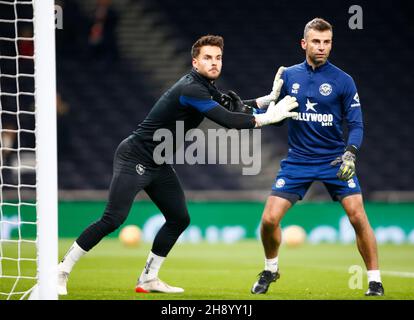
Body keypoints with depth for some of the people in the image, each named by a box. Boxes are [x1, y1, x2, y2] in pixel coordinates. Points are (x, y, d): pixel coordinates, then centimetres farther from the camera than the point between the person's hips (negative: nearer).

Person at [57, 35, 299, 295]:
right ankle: (62, 271, -9)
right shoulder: (191, 89, -22)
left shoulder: (205, 87, 8)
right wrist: (267, 118, -18)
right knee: (113, 220, -16)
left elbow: (233, 107, 19)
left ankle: (148, 279, 17)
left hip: (158, 166, 10)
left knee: (179, 219, 7)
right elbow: (228, 120, -27)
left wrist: (268, 98, 8)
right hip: (134, 159, -10)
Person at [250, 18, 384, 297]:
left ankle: (375, 281, -1)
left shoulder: (343, 81, -6)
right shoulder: (289, 76, 2)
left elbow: (356, 124, -5)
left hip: (335, 161, -2)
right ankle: (271, 270, 22)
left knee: (358, 217, -14)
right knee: (269, 219, -6)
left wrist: (350, 153, -21)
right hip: (298, 161, 2)